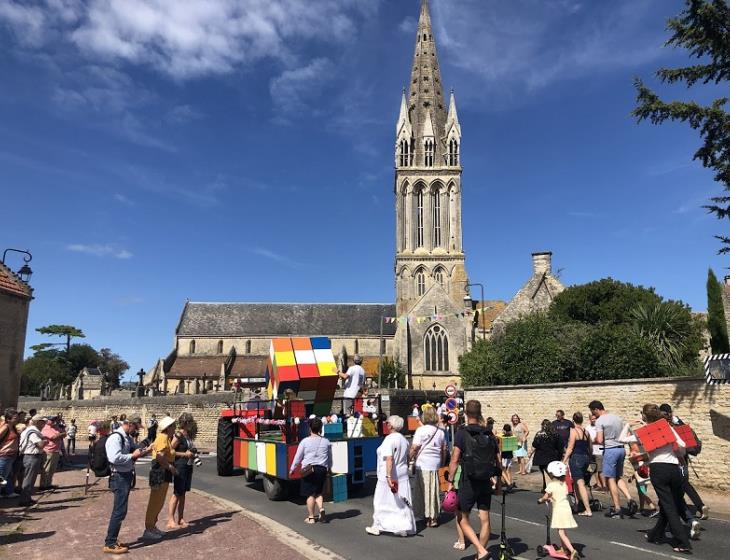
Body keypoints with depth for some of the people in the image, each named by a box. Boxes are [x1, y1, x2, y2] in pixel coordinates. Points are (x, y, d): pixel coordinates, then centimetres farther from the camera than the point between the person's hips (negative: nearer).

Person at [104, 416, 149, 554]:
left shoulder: (128, 438, 11)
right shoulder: (115, 437, -19)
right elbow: (115, 458, -30)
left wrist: (142, 452, 5)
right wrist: (133, 455, -21)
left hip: (127, 475, 10)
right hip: (119, 477, -10)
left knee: (119, 510, 18)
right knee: (120, 511, -5)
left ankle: (112, 539, 29)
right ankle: (109, 544, 5)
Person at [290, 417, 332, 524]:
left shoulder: (305, 441, -7)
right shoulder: (326, 442, 3)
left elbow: (298, 457, -2)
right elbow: (330, 458, 13)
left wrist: (292, 469, 12)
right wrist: (328, 469, 30)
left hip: (308, 470, -3)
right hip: (322, 469, 3)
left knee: (310, 494, 6)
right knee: (318, 492, 19)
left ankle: (311, 517, 12)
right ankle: (321, 509, -3)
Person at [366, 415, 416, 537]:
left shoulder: (389, 439, -17)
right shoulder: (404, 439, 8)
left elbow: (389, 459, -26)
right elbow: (407, 459, 17)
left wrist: (388, 477, -29)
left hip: (389, 476, -7)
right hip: (402, 476, 7)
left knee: (381, 501, 7)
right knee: (402, 502, 10)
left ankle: (376, 527, 18)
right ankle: (405, 528, 12)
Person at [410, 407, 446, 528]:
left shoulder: (421, 430, -9)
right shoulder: (440, 432, 7)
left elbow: (414, 447, -12)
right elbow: (444, 450, 13)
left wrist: (410, 458, 1)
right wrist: (442, 463, 24)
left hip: (422, 465, -4)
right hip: (435, 465, 4)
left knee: (423, 490, 5)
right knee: (434, 490, 11)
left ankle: (426, 516, 9)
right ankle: (434, 517, 16)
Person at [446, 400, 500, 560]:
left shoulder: (462, 433, -11)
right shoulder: (489, 434, 4)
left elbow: (454, 460, -15)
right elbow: (497, 460, 8)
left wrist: (450, 482, -9)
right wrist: (496, 478, 20)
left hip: (468, 482, -5)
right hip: (486, 483, 5)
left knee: (462, 518, 7)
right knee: (485, 520, 11)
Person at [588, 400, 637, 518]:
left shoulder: (600, 421, -12)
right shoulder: (618, 418, 12)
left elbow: (599, 440, -18)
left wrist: (594, 440, 2)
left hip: (610, 450, -8)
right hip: (621, 449, 8)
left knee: (610, 479, 1)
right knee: (619, 477, 18)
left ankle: (617, 509, 4)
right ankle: (630, 499, 1)